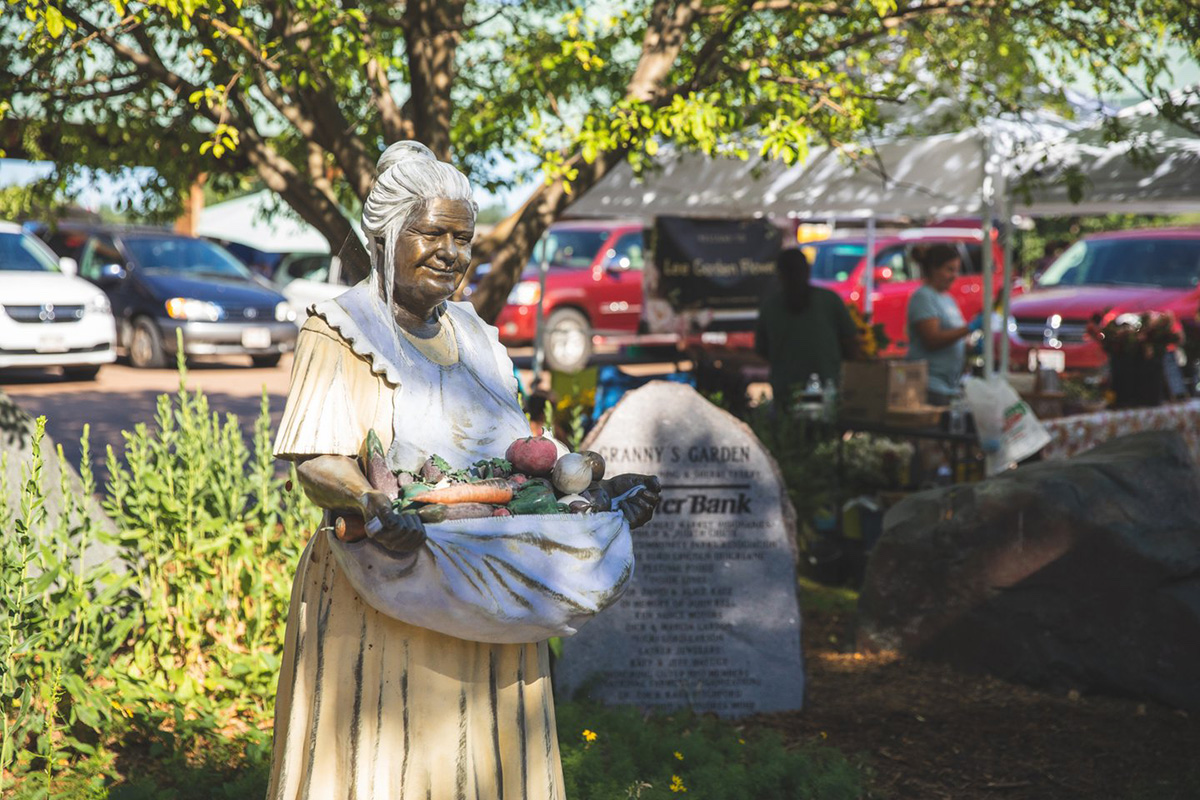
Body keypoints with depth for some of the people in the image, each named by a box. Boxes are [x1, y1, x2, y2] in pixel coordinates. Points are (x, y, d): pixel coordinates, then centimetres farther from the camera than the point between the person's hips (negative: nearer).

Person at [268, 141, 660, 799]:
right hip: (380, 606, -6)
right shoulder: (340, 331, -3)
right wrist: (369, 504, -33)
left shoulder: (475, 337, 16)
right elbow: (315, 462, -13)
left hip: (486, 604, 6)